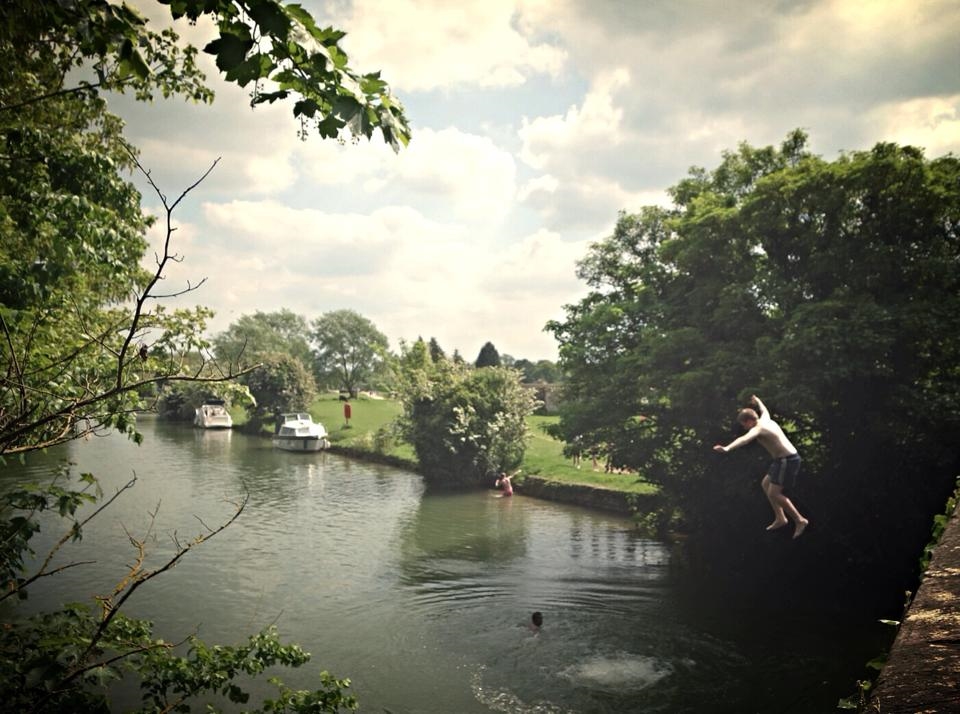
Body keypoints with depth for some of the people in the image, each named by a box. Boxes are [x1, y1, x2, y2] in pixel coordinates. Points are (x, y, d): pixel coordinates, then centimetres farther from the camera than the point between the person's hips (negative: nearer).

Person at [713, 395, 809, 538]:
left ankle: (800, 520, 0)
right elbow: (765, 411, 37)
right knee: (766, 484, 17)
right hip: (786, 459, 11)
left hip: (787, 461, -11)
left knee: (774, 493, -9)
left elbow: (744, 439, -37)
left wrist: (727, 448, -53)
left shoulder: (758, 429, -16)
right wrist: (758, 401, 59)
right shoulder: (766, 419, 11)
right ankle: (780, 518, 19)